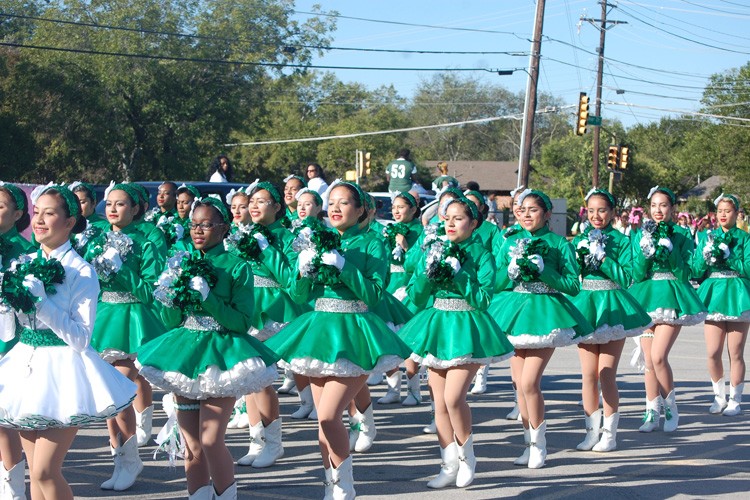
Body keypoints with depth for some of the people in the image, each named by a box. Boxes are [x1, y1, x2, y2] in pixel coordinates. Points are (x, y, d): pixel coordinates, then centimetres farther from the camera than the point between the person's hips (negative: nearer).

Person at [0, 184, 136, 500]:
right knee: (35, 472, 9)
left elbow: (80, 338, -14)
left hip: (62, 370, -6)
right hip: (25, 367, 6)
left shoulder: (80, 271, -9)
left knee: (45, 471, -10)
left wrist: (41, 302, -20)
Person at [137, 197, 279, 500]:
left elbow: (243, 321, -12)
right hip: (184, 354, 5)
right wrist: (175, 293, -13)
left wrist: (207, 297, -21)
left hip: (221, 357, -5)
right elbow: (169, 321, 7)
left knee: (211, 441, -13)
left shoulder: (236, 267, -6)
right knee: (191, 447, 7)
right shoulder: (183, 264, 7)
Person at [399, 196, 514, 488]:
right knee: (439, 402, 6)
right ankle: (450, 466, 17)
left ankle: (466, 453, 6)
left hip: (467, 329, -5)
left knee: (453, 398, -17)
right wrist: (428, 272, -14)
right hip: (437, 328, 5)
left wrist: (458, 274, -20)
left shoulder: (481, 255, -5)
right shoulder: (436, 250, 6)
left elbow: (483, 299, -14)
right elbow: (415, 296, 2)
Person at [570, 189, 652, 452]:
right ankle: (591, 432, 15)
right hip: (585, 307, 3)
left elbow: (626, 278, -10)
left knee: (606, 375, -5)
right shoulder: (579, 240, 9)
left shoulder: (621, 241, -1)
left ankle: (609, 433, 4)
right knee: (588, 375, 5)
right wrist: (579, 256, -12)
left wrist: (602, 257, -16)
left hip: (613, 309, -3)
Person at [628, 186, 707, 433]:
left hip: (672, 297, -3)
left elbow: (684, 273, -5)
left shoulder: (682, 235, 2)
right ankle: (652, 412, 12)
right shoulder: (640, 235, 9)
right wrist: (646, 250, -15)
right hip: (646, 297, 3)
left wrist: (668, 249, -16)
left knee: (658, 356, -16)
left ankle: (671, 407, 2)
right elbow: (637, 274, 1)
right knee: (648, 360, 2)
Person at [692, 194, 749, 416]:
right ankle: (719, 396, 17)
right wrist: (706, 256, -11)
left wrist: (727, 257, -17)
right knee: (713, 353, -2)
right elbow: (696, 271, 6)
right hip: (713, 294, 2)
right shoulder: (707, 237, 10)